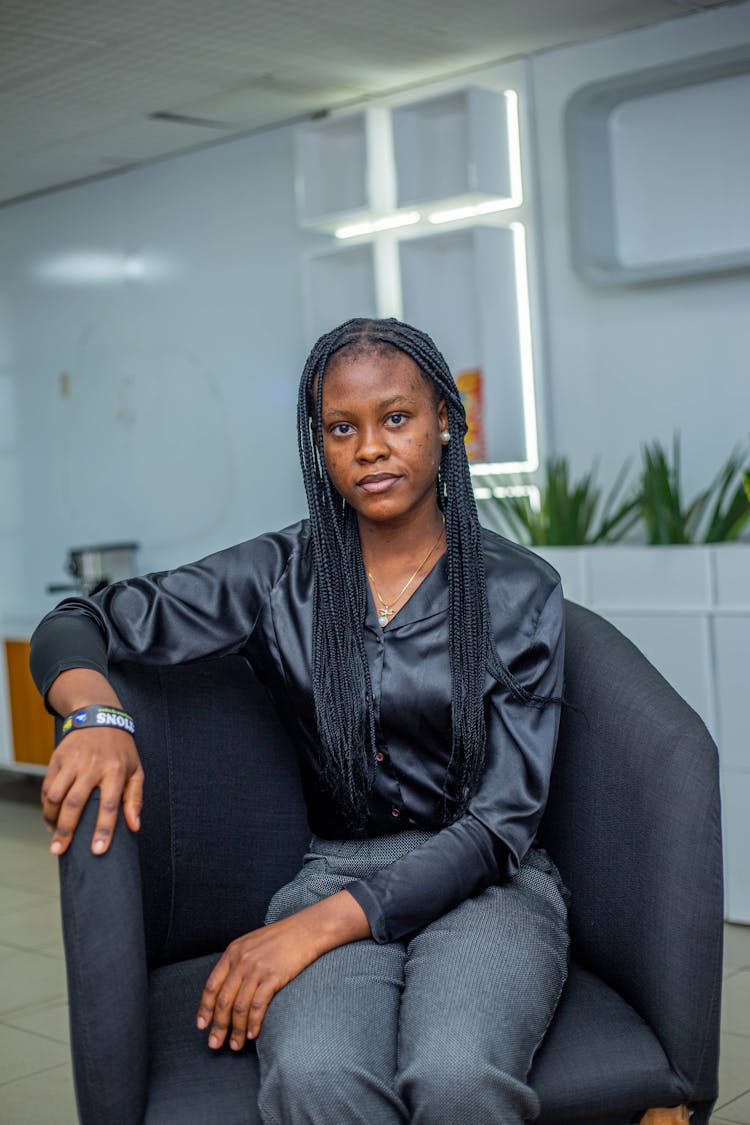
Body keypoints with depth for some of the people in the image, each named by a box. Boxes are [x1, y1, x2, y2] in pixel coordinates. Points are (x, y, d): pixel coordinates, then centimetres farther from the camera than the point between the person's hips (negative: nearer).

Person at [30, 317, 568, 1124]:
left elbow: (500, 821, -6)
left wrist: (321, 927, -17)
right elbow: (73, 627, 5)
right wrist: (96, 716, -21)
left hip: (484, 885, 0)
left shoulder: (518, 592, 0)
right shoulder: (282, 574, 5)